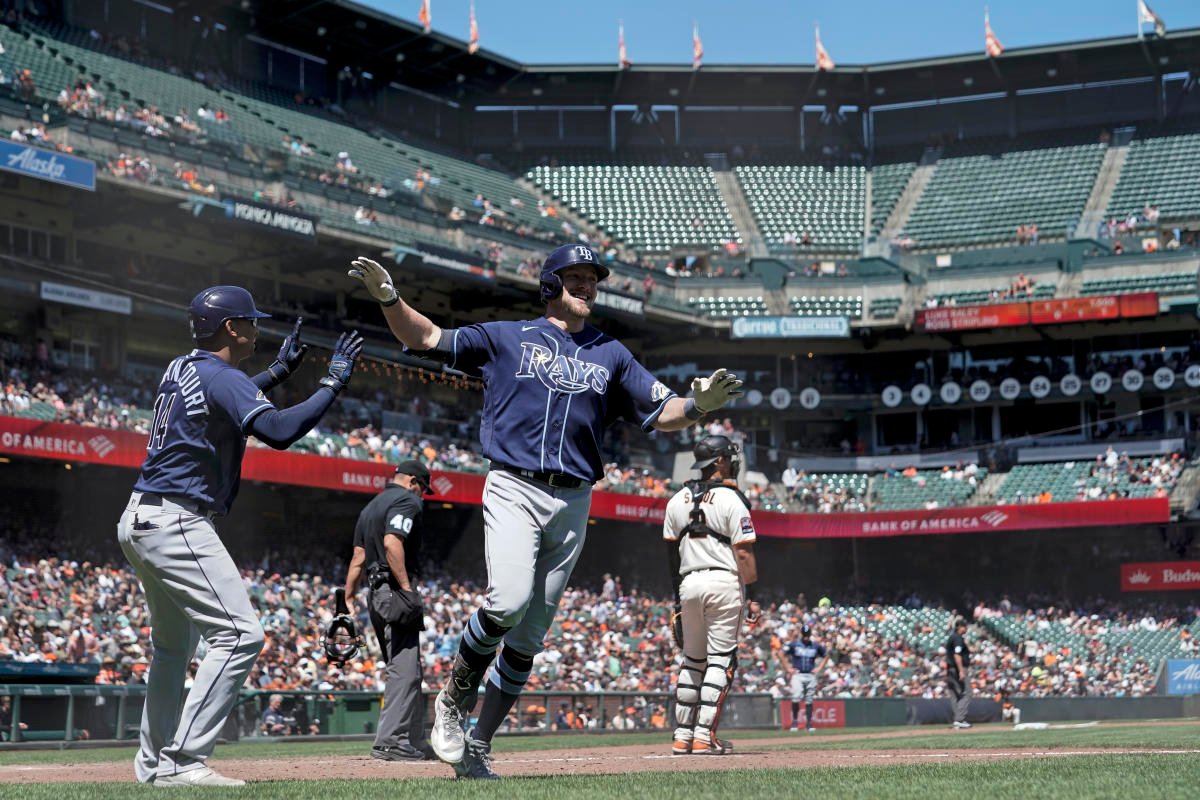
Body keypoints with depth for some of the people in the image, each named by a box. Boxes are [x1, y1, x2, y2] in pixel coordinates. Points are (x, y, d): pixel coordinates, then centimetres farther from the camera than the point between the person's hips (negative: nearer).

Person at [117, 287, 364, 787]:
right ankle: (184, 762, -21)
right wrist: (333, 383, -17)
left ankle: (154, 763, 29)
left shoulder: (180, 371, 14)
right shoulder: (222, 377, -14)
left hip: (141, 521, 11)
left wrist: (279, 370, 31)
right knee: (238, 634, -16)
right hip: (177, 524, -11)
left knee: (175, 644, 22)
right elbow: (280, 431, -27)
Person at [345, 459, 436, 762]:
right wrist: (407, 589, -22)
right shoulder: (407, 500, -4)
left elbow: (358, 559, 18)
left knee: (406, 669, 14)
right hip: (394, 590, -10)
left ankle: (415, 741, 18)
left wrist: (346, 602, 15)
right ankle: (390, 741, -19)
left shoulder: (369, 507, 23)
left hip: (376, 597, 10)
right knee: (405, 668, -12)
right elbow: (392, 543, -21)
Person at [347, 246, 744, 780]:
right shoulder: (507, 338, 10)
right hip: (514, 490, -3)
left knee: (529, 637, 3)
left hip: (573, 504, 3)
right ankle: (452, 701, -2)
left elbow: (662, 414, 13)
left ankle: (477, 747, 12)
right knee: (508, 601, -26)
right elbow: (425, 338, 9)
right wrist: (388, 297, -9)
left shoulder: (612, 355, 18)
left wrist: (698, 406, -9)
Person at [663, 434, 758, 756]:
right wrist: (752, 598, -7)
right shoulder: (731, 500, -7)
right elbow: (744, 554, -11)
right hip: (724, 583, -5)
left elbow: (671, 550, 11)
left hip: (688, 584, 5)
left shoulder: (677, 500, 10)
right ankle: (704, 736, -7)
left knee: (692, 659, 14)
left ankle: (682, 736, 12)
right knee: (720, 659, -2)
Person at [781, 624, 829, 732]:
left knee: (809, 701, 3)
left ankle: (809, 724, 7)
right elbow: (781, 655, 2)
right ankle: (795, 721, -4)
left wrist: (819, 668, 10)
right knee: (796, 698, -17)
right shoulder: (793, 645, 0)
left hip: (811, 676, 3)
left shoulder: (816, 646, 8)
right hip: (798, 675, -2)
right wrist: (788, 668, -2)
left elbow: (826, 656, 21)